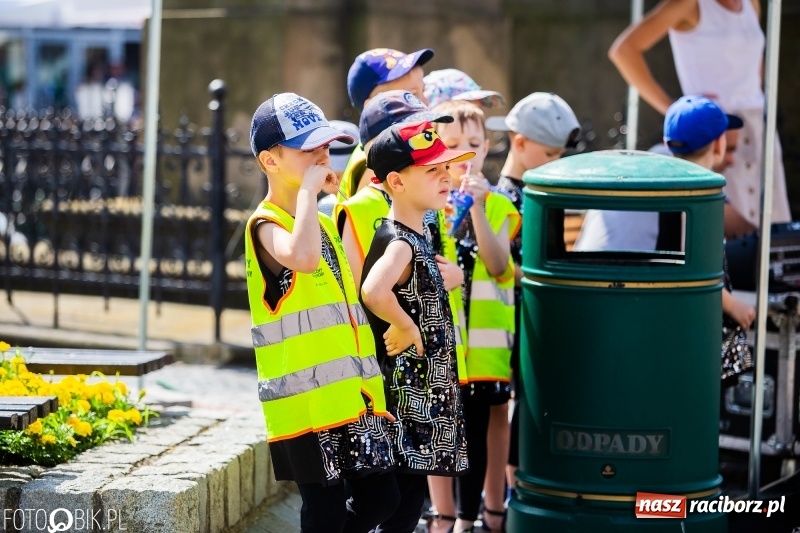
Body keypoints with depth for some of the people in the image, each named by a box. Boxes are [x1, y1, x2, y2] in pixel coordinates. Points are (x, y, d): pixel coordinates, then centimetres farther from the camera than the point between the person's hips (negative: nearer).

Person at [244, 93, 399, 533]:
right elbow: (302, 257, -37)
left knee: (379, 496, 10)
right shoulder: (267, 226, -12)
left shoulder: (323, 223, 15)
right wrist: (308, 189, -25)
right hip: (306, 402, -8)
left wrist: (371, 387, 20)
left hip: (351, 397, 8)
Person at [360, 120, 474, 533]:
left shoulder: (414, 238, 11)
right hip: (407, 396, -10)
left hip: (423, 395, 10)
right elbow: (373, 292, -39)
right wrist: (405, 328, -25)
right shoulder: (400, 244, -19)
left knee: (405, 500, 14)